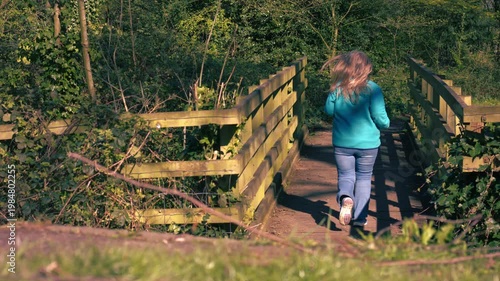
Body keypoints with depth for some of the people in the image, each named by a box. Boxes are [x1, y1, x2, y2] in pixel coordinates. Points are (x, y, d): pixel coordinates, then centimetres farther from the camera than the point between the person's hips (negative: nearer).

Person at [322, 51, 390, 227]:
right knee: (364, 178, 15)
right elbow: (380, 118, -13)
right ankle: (360, 217, 16)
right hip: (368, 143, -1)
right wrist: (386, 124, 9)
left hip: (342, 143, 1)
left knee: (345, 175, 13)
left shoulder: (337, 88, -9)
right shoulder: (372, 89, -15)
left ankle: (345, 198, -19)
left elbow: (328, 111, 3)